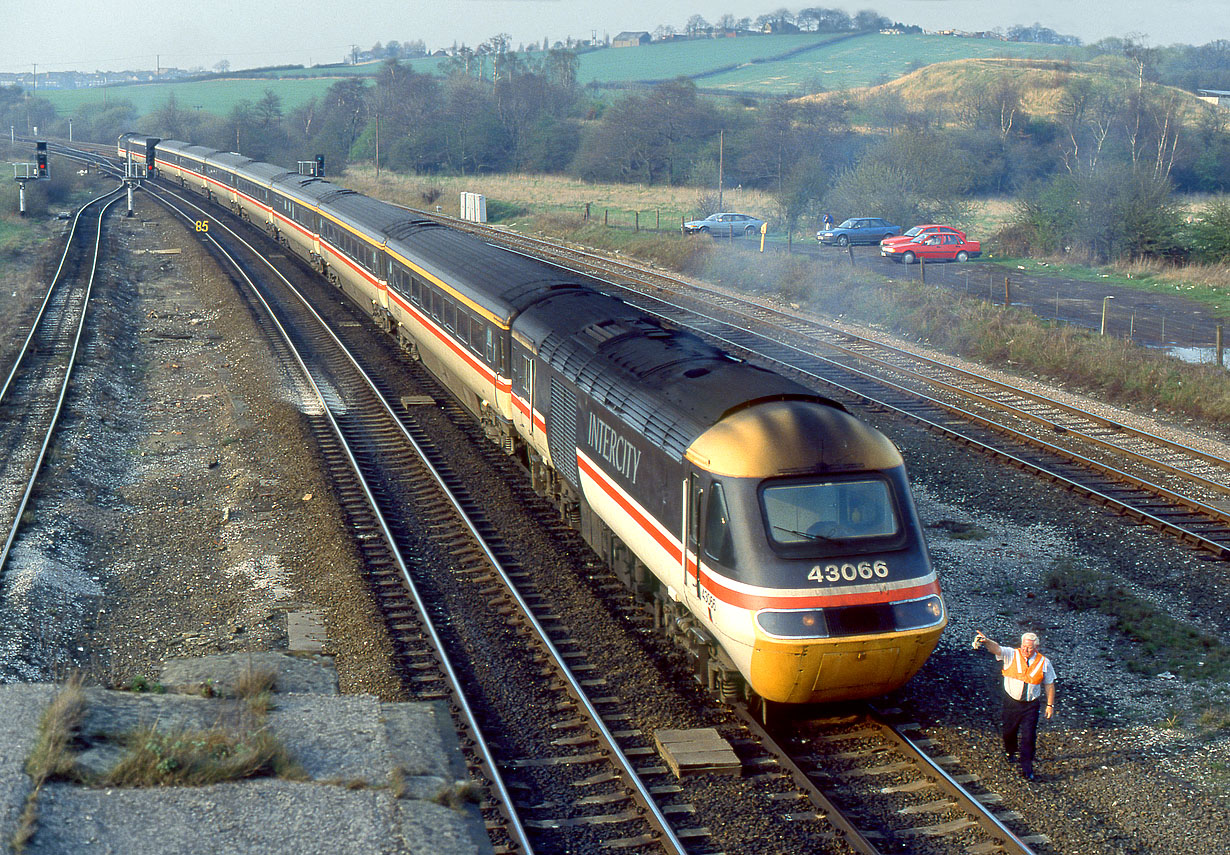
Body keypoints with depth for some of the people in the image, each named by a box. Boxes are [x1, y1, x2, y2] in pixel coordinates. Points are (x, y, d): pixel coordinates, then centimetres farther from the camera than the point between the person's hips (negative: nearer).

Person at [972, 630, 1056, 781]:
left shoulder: (1044, 662, -4)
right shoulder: (1012, 655, -9)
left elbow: (1049, 685, 5)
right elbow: (997, 649, -28)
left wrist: (1050, 705, 4)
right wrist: (986, 641, -50)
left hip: (1031, 705, -1)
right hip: (1011, 701, 1)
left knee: (1029, 736, -4)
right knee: (1009, 730, 16)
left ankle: (1027, 769, 8)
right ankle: (1010, 752, 49)